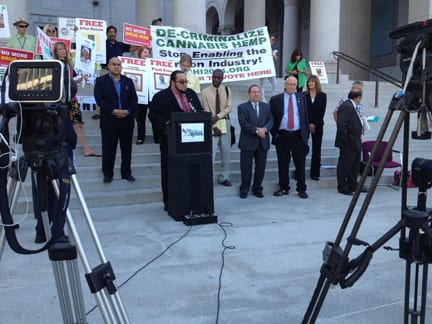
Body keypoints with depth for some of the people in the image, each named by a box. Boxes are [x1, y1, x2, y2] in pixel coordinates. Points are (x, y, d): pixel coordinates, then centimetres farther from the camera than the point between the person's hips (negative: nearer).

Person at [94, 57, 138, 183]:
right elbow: (99, 99, -8)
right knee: (108, 149, 2)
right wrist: (113, 111, -19)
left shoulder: (128, 81, 13)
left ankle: (126, 172, 19)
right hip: (109, 121, -3)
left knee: (127, 149, 8)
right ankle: (107, 174, 13)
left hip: (127, 121, 3)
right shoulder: (101, 81, 3)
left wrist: (128, 111, -12)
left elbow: (134, 99, 5)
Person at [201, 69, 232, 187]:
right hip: (211, 124, -3)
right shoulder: (205, 92, -3)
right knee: (210, 152, -10)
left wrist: (217, 116, -16)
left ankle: (223, 177, 21)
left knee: (226, 152, 8)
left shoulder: (227, 90, 5)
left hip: (225, 123, 4)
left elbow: (228, 108, -1)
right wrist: (214, 126, -14)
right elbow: (206, 111, -6)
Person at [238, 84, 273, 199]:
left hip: (263, 142, 4)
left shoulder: (266, 106, 14)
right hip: (248, 142, -4)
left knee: (261, 167, 8)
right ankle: (244, 189, 15)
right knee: (246, 167, 2)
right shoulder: (242, 107, 0)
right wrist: (256, 131, -16)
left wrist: (265, 129, -15)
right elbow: (243, 123, -11)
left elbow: (270, 120, 5)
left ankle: (257, 189, 21)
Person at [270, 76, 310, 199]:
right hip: (282, 136, -1)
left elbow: (306, 116, 9)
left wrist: (306, 133, 3)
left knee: (300, 164, 5)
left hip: (298, 135, 1)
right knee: (283, 164, 7)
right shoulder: (276, 99, 3)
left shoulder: (301, 97, 9)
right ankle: (284, 188, 21)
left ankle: (301, 189, 16)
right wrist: (275, 133, -5)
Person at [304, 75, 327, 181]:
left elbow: (322, 111, 0)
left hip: (318, 125, 2)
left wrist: (314, 124, -8)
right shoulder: (303, 95, 1)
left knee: (317, 149, 4)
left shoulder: (322, 95, 5)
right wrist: (309, 124, -10)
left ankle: (315, 173, 9)